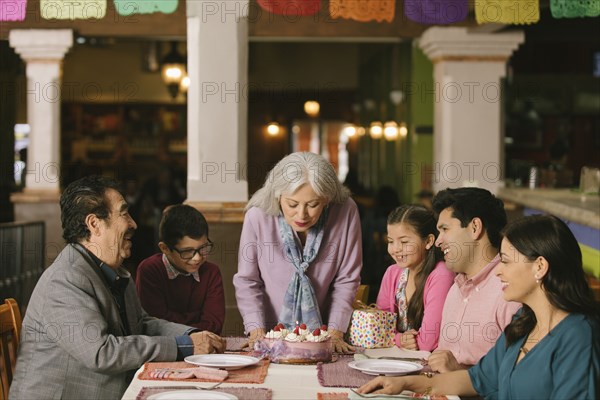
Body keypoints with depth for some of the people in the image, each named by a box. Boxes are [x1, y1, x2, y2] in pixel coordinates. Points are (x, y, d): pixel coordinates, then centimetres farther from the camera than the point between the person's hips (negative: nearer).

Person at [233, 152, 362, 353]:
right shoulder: (258, 216, -14)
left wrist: (335, 332, -7)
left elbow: (346, 280, -2)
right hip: (271, 336, -2)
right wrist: (257, 331, -10)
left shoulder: (346, 212, -12)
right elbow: (247, 281, -1)